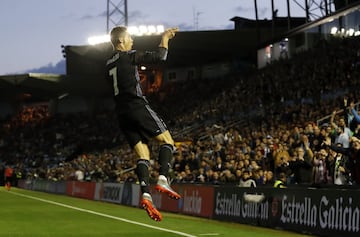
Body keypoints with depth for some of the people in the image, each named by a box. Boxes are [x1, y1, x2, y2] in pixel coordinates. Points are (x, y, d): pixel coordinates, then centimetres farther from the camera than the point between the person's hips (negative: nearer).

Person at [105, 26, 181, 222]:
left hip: (122, 113, 7)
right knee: (166, 140, 0)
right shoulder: (129, 56, -4)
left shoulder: (109, 64, 19)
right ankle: (162, 179, -19)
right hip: (138, 107, -7)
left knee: (143, 155, 2)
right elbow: (160, 57, -6)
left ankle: (145, 195, -17)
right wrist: (165, 37, 10)